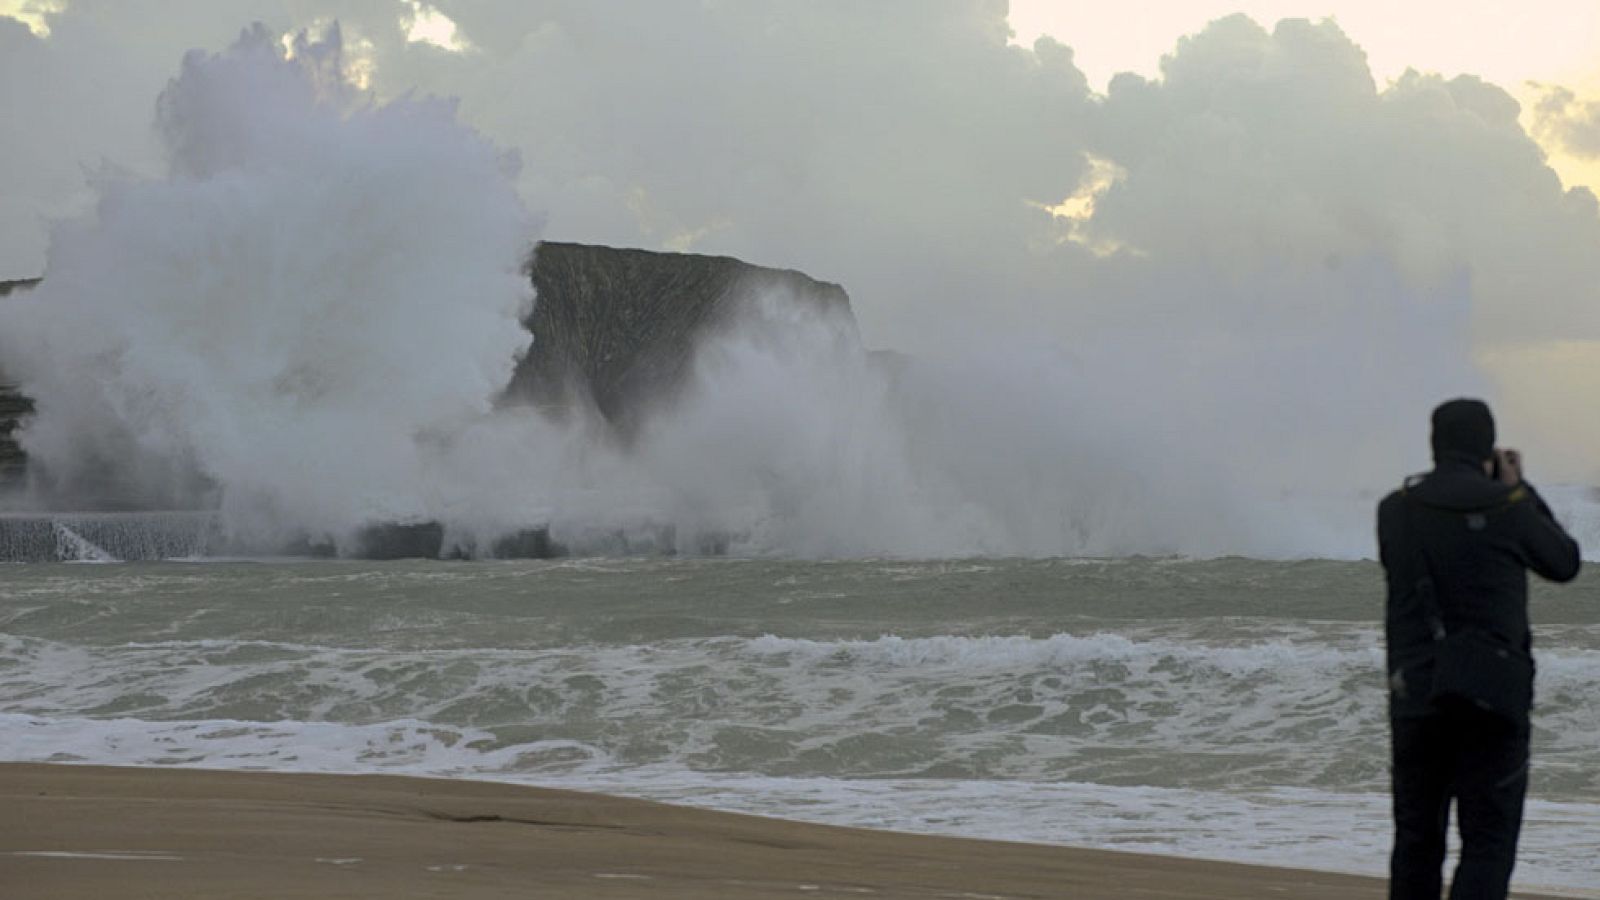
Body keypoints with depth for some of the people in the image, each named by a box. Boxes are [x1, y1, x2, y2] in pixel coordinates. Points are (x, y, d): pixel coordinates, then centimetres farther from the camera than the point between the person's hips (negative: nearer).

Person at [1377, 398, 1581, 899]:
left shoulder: (1396, 510, 2)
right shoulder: (1508, 506, -6)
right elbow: (1563, 565, 10)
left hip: (1415, 693, 3)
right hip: (1492, 692, -3)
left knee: (1417, 836, 14)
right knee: (1489, 843, -2)